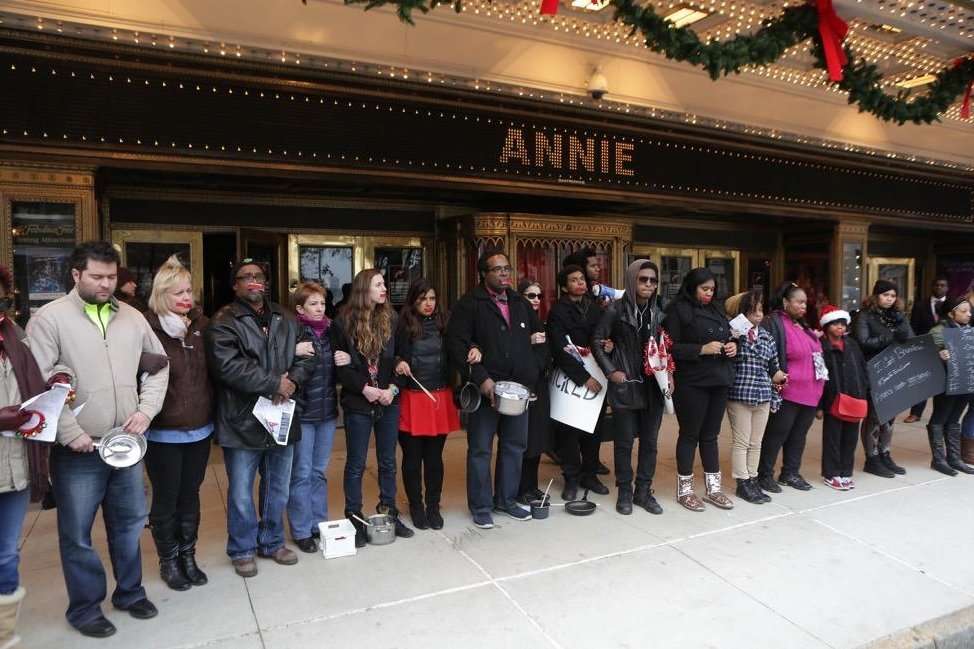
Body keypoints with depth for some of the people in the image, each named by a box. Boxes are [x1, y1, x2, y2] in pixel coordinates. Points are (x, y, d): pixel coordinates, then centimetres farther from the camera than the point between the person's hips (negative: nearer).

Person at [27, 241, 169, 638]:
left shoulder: (133, 318, 7)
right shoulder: (49, 318, -7)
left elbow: (159, 366, 14)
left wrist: (146, 410, 0)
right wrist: (70, 433, -14)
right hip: (78, 449, -4)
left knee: (129, 523, 17)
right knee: (77, 534, 8)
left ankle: (130, 592, 35)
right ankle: (84, 607, 27)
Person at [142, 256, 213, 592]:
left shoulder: (200, 324, 2)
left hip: (199, 429, 4)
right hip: (164, 432, -4)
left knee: (190, 496, 17)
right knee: (166, 500, 12)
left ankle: (188, 556, 32)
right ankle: (168, 561, 29)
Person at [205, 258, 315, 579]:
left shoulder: (286, 320, 10)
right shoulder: (223, 322, -8)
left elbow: (306, 357, 9)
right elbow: (228, 366, -21)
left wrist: (293, 380, -12)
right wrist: (275, 383, -19)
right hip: (242, 422, -5)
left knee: (278, 489, 17)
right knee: (241, 493, 7)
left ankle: (272, 542, 35)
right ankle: (242, 550, 27)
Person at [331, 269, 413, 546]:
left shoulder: (390, 319, 3)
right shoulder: (343, 323, -6)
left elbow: (400, 358, 3)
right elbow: (339, 365, -7)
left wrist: (393, 388, -11)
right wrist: (364, 388, -16)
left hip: (388, 401, 3)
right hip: (358, 403, -3)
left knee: (388, 462, 14)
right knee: (356, 465, 7)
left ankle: (389, 513, 27)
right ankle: (354, 520, 19)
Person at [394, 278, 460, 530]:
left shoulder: (443, 324, 6)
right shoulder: (403, 326, -3)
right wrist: (398, 364, -20)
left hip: (440, 398, 2)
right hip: (411, 399, -2)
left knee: (434, 457, 10)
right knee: (412, 457, 8)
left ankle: (433, 507, 24)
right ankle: (416, 507, 24)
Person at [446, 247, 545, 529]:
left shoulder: (521, 303, 13)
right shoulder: (470, 304, -6)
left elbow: (539, 339, 19)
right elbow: (456, 344, -14)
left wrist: (533, 371, 5)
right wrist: (481, 379, -19)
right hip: (485, 389, -5)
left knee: (514, 446, 14)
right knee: (480, 449, 4)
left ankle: (506, 500, 29)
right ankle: (481, 506, 17)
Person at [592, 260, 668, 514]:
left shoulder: (660, 311, 6)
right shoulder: (616, 310, -6)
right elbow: (597, 341, -4)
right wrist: (611, 371, -9)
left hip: (654, 385, 4)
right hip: (625, 384, -4)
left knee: (650, 441, 10)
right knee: (624, 441, 6)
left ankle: (644, 491, 23)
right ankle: (624, 492, 20)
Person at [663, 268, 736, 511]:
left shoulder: (716, 311, 16)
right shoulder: (678, 311, -6)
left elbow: (727, 338, 26)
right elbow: (670, 347, -13)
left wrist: (732, 346, 3)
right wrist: (702, 349, -20)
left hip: (719, 382, 6)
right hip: (692, 384, -6)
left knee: (710, 435, 13)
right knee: (690, 435, 4)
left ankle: (713, 488, 22)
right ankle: (684, 489, 16)